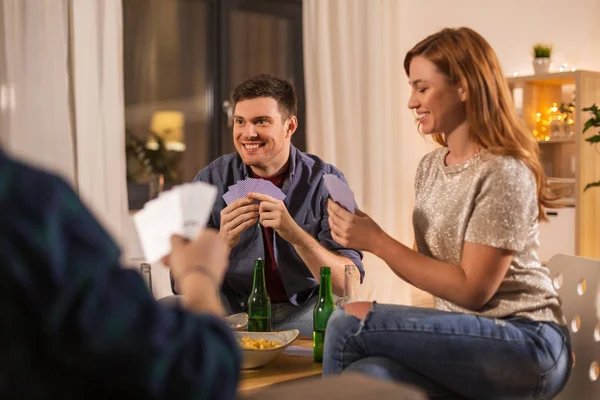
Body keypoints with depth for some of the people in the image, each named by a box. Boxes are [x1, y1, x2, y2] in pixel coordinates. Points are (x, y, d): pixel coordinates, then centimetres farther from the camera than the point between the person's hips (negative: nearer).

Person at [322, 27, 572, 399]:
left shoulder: (503, 174, -15)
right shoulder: (429, 167, 9)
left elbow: (472, 290, -16)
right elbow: (430, 268, 10)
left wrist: (378, 242, -16)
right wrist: (369, 235, -7)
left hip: (526, 344, -6)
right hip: (465, 334, 6)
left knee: (351, 321, -21)